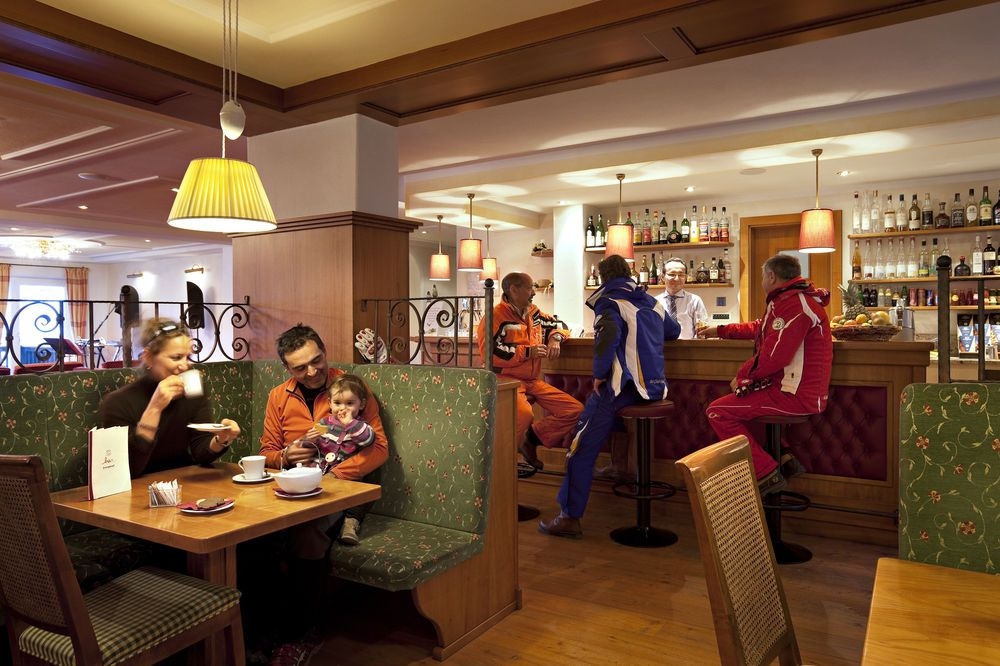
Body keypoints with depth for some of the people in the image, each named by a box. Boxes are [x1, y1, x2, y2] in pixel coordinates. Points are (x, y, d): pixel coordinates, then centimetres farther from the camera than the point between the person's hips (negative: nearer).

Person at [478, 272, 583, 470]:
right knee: (524, 414, -38)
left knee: (575, 410, -4)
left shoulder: (533, 313, 15)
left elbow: (557, 324, 32)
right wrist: (527, 352, -15)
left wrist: (555, 338, 7)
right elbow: (489, 351, -20)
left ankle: (532, 438, 4)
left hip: (533, 381, 8)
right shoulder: (496, 316, -9)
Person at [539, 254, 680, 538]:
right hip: (654, 385, 8)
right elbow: (674, 331, 32)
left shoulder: (609, 302, -3)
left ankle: (570, 517, -7)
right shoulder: (651, 302, 17)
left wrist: (599, 373, -14)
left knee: (583, 447, -5)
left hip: (624, 386, -8)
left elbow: (608, 336, -24)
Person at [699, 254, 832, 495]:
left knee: (717, 412, -11)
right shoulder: (794, 299, 16)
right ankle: (783, 457, 17)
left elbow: (773, 356, -26)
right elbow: (759, 328, 29)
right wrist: (721, 331, 33)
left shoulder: (793, 305, -19)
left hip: (795, 394, -11)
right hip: (799, 388, 11)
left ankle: (767, 473, -8)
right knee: (735, 400, 27)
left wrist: (742, 375, -10)